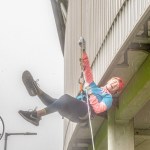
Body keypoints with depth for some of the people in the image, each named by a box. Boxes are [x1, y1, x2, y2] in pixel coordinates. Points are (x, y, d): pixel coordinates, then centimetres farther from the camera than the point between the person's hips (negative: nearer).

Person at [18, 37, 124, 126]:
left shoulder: (108, 98, 18)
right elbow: (87, 71, 24)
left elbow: (98, 109, -4)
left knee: (66, 99, -35)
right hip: (75, 110, 7)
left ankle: (37, 114, -44)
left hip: (84, 111, -7)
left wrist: (91, 95, -13)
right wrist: (83, 50, 14)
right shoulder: (94, 87, 36)